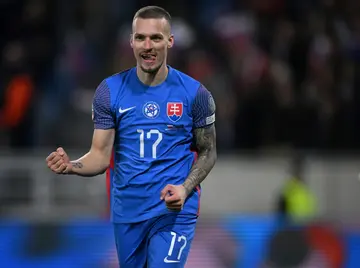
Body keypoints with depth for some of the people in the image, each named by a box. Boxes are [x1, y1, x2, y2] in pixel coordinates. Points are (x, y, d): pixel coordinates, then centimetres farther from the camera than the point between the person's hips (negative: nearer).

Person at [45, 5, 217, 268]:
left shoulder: (195, 93, -6)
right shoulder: (110, 91, -3)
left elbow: (207, 152, 4)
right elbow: (101, 155, -2)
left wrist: (185, 189, -15)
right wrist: (71, 166, -25)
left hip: (175, 211, -3)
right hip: (127, 212, 3)